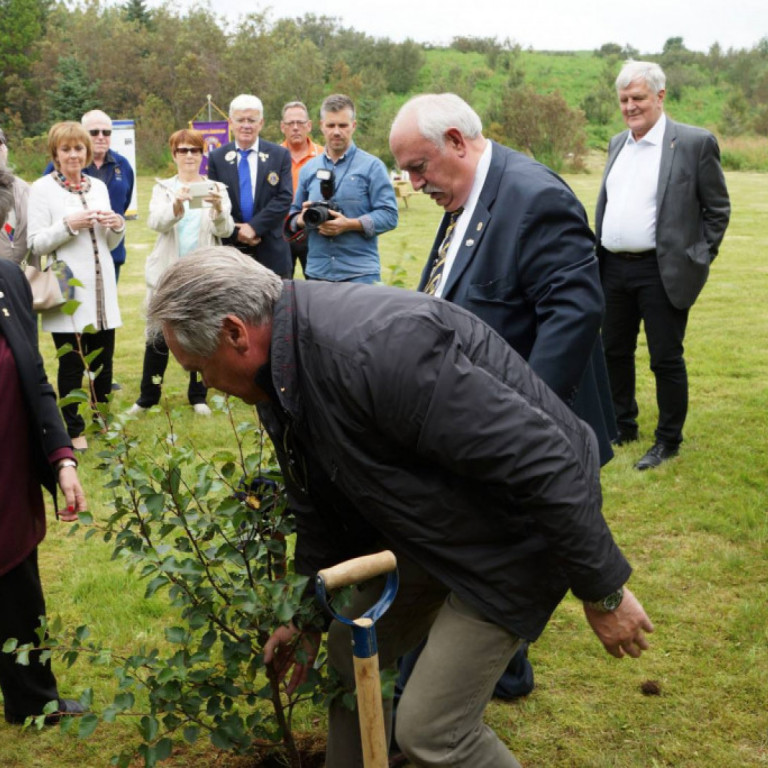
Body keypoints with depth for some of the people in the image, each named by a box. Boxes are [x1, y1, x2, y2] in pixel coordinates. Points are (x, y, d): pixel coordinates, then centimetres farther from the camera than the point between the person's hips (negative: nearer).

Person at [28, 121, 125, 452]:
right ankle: (74, 430, 13)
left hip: (102, 289, 5)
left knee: (103, 363, 9)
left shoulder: (98, 187, 13)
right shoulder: (42, 189, -2)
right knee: (71, 366, 1)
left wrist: (117, 226, -2)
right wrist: (69, 225, -18)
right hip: (67, 293, -4)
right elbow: (35, 244, -7)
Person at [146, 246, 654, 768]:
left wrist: (603, 590, -23)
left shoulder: (375, 347, -35)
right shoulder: (283, 374, -3)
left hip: (522, 524, -9)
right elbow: (320, 498, 14)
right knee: (352, 649, 16)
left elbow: (538, 459, -32)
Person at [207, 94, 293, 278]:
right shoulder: (217, 158, 6)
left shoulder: (280, 155, 3)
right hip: (229, 248, 1)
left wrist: (254, 226, -14)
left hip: (270, 252, -1)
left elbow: (284, 199, -5)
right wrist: (235, 232, -10)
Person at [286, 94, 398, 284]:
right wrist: (302, 219, -6)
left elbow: (389, 215, -5)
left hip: (360, 274, -4)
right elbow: (294, 215, 18)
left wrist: (349, 224, -17)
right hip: (317, 273, 4)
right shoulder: (309, 169, 14)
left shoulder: (372, 166, 1)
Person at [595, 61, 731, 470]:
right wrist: (597, 258, 12)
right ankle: (623, 426, 31)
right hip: (614, 268, 6)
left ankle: (668, 441, 15)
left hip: (662, 273, -6)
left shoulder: (695, 143, -7)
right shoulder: (617, 144, 12)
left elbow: (718, 209, -2)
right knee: (615, 352, 15)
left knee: (666, 359, 1)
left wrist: (697, 261, -5)